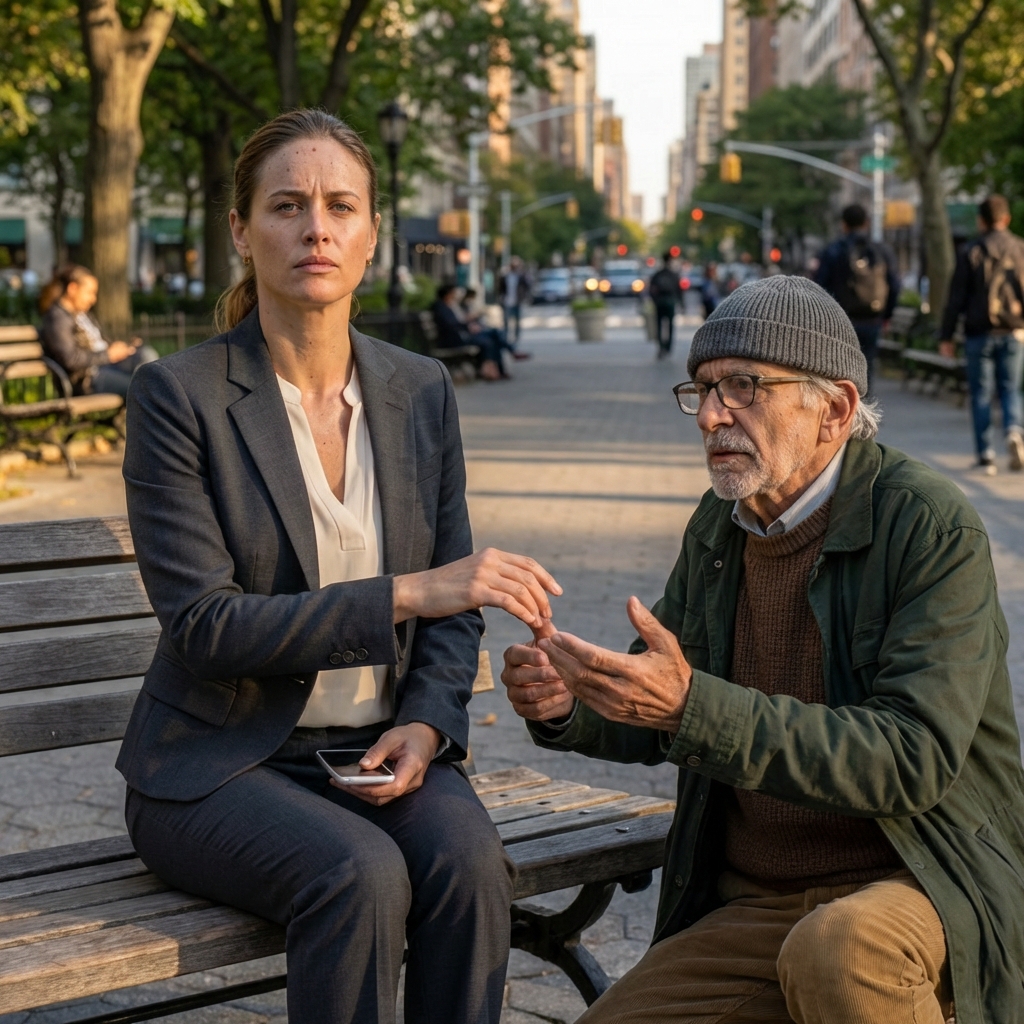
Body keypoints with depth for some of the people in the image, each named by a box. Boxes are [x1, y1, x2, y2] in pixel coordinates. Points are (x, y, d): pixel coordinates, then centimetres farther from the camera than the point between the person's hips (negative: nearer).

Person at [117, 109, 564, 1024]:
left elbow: (450, 610, 10)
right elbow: (203, 627, -17)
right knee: (360, 872, -32)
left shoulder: (421, 392, 6)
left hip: (381, 748, 4)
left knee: (467, 860, -27)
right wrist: (407, 593, -24)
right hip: (222, 764, -3)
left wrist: (427, 724, -11)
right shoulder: (179, 395, -9)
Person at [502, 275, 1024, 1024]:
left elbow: (913, 758, -23)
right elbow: (656, 724, 17)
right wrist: (566, 707, -7)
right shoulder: (720, 525, 8)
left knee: (835, 950, -36)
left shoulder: (933, 527, -13)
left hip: (921, 887, -6)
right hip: (751, 904, 6)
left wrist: (693, 706, -32)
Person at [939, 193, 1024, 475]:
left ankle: (986, 454, 4)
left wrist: (946, 336, 1)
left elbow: (956, 299, -5)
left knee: (981, 394, 6)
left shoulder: (971, 253, -4)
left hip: (980, 333, -2)